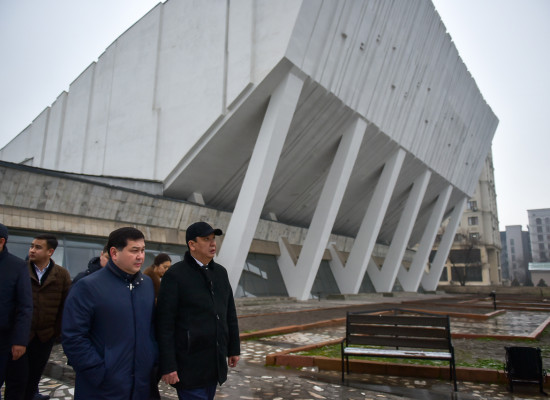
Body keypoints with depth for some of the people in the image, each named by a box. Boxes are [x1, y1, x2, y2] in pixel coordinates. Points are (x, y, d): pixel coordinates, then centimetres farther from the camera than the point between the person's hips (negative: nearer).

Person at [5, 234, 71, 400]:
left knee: (34, 377, 15)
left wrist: (58, 330, 0)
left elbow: (66, 305, 2)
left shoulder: (62, 275, -1)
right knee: (16, 381, 3)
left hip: (45, 336, 2)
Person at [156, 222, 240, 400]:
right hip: (189, 364, -6)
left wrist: (234, 348, 13)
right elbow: (164, 324, -14)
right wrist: (167, 366, -15)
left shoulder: (220, 272, 7)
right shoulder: (175, 275, -12)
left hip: (215, 363, 6)